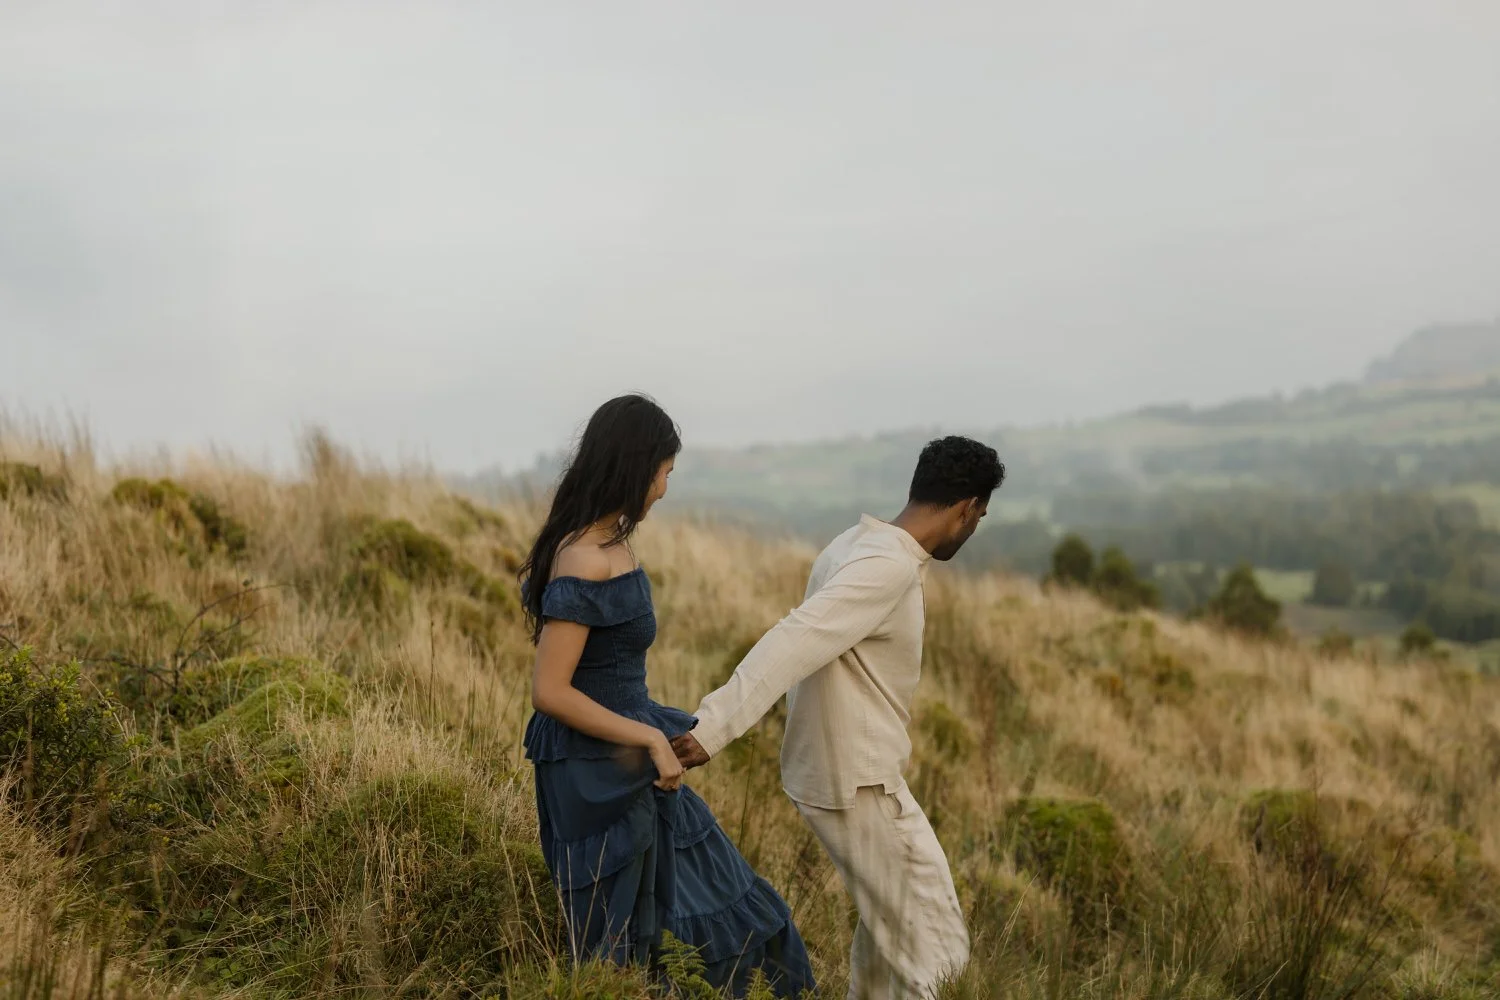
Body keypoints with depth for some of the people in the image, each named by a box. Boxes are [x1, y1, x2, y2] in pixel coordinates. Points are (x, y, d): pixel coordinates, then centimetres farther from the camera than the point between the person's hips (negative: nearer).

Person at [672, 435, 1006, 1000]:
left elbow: (811, 642, 15)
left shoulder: (858, 546, 6)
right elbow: (791, 643, -32)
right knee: (933, 947, -3)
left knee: (889, 916, 27)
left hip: (832, 769, 10)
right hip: (859, 785, -10)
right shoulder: (889, 568, -22)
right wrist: (712, 728, -39)